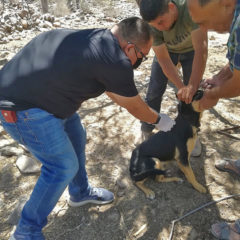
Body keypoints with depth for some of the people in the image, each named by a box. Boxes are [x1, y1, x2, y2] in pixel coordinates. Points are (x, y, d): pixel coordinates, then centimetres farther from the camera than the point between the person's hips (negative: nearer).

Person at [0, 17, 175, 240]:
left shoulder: (98, 38, 9)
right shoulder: (116, 62, -19)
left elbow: (119, 94, 23)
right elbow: (134, 107, -2)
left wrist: (145, 109, 34)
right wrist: (159, 120, 18)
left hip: (26, 86, 10)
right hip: (22, 109, -10)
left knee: (75, 135, 19)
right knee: (64, 166, 0)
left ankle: (80, 192, 40)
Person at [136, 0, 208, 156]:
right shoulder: (152, 26, -32)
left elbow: (201, 50, -46)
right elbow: (164, 60, -28)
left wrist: (192, 86, -55)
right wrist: (181, 87, -40)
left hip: (191, 48, 0)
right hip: (166, 50, 1)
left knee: (193, 95, -4)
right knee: (155, 92, -3)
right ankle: (147, 132, 17)